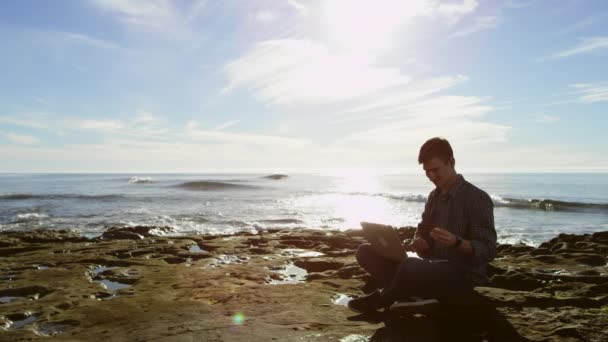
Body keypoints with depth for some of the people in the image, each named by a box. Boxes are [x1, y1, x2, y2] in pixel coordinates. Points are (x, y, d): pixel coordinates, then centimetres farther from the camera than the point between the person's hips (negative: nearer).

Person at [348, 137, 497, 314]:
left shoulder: (477, 198, -11)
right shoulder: (434, 196, 11)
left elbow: (488, 251, -14)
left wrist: (456, 242, -33)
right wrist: (418, 244, -11)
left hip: (462, 276, -7)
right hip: (432, 269, 8)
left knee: (409, 266, -38)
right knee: (366, 252, -4)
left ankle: (380, 300, -7)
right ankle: (412, 296, -19)